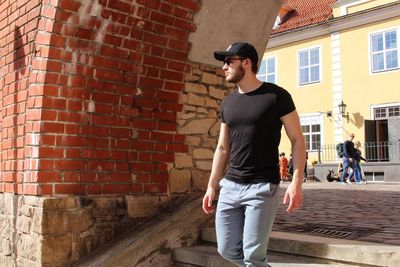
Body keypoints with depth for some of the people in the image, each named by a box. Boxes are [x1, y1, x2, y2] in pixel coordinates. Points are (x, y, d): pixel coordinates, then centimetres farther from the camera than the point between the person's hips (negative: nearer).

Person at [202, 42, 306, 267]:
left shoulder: (276, 96, -6)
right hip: (230, 185, 6)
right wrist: (211, 186, 13)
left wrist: (297, 182, -16)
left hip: (263, 186, -6)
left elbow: (297, 139, -5)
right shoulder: (228, 103, 11)